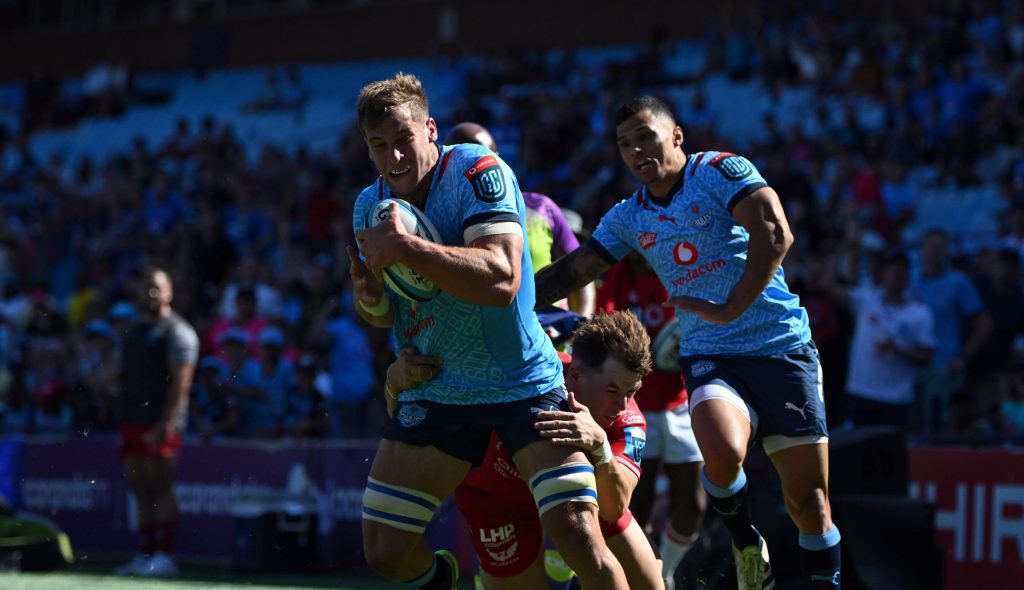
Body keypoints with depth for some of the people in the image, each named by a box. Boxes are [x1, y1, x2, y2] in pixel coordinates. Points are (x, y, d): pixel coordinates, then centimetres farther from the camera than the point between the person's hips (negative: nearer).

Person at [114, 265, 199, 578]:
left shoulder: (176, 331, -5)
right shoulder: (135, 330, 20)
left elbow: (181, 383, -13)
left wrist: (165, 425, -21)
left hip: (161, 424, -8)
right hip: (132, 422, 8)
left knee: (160, 489, -9)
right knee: (141, 490, 8)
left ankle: (163, 555, -9)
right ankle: (144, 555, 11)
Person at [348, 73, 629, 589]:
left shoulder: (479, 172, -17)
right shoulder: (370, 206, 3)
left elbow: (502, 279, -31)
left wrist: (404, 248, -35)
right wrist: (369, 297, -11)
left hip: (522, 383, -5)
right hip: (433, 391, 5)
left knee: (579, 537, -21)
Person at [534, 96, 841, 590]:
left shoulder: (720, 171, -4)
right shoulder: (628, 218, 12)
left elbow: (774, 234, -16)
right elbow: (571, 271, 17)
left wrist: (731, 308, -19)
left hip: (781, 346, -3)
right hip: (709, 356, 3)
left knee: (809, 499, -4)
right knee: (721, 452, -29)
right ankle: (745, 544, -1)